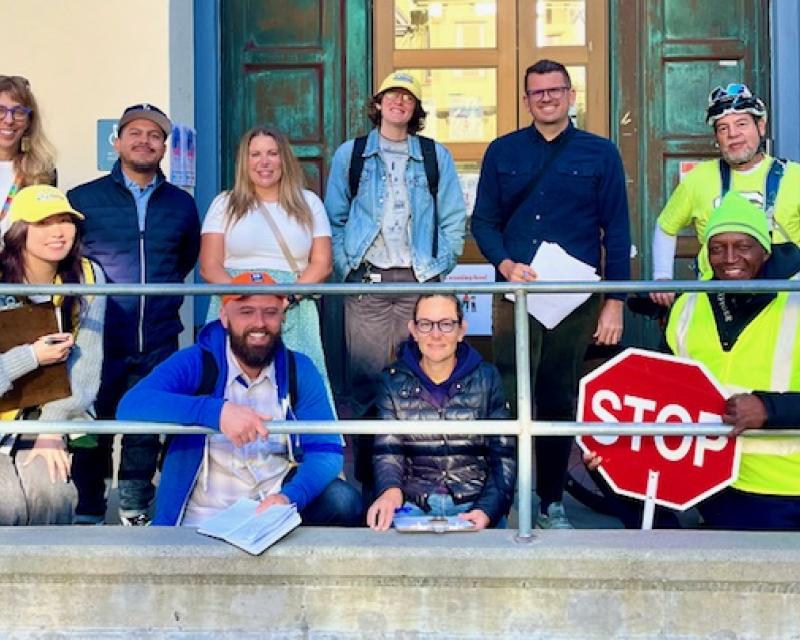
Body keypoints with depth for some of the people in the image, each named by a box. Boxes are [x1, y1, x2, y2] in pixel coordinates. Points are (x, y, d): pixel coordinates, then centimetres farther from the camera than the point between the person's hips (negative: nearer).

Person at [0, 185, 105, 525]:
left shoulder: (88, 277, -4)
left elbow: (86, 361, -7)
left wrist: (52, 426, -14)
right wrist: (32, 356, -22)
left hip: (47, 416, 2)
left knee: (51, 491, -20)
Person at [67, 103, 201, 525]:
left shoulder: (182, 204, 9)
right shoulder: (83, 199, 1)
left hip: (158, 347, 2)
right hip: (100, 343, -2)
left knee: (146, 434, 10)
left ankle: (134, 514, 24)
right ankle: (88, 519, 17)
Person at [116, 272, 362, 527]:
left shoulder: (299, 371, 2)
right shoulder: (195, 363, -7)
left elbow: (326, 451, -6)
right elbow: (130, 407, -24)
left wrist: (289, 497, -28)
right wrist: (216, 411, -38)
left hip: (276, 513, 2)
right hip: (203, 522, -2)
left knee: (343, 501, -21)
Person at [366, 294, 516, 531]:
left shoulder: (487, 378, 6)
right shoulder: (393, 381, 7)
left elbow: (504, 455, 3)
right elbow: (387, 451, -1)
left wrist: (487, 510, -15)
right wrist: (391, 491, -24)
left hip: (475, 504, -1)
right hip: (414, 505, 1)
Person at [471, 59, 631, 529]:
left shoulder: (600, 154, 6)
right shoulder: (502, 152, 9)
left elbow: (617, 231, 3)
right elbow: (484, 221, 8)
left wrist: (615, 302, -2)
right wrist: (506, 264, -11)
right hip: (515, 295, 1)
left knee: (560, 401, 7)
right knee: (512, 400, -1)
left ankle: (552, 502, 17)